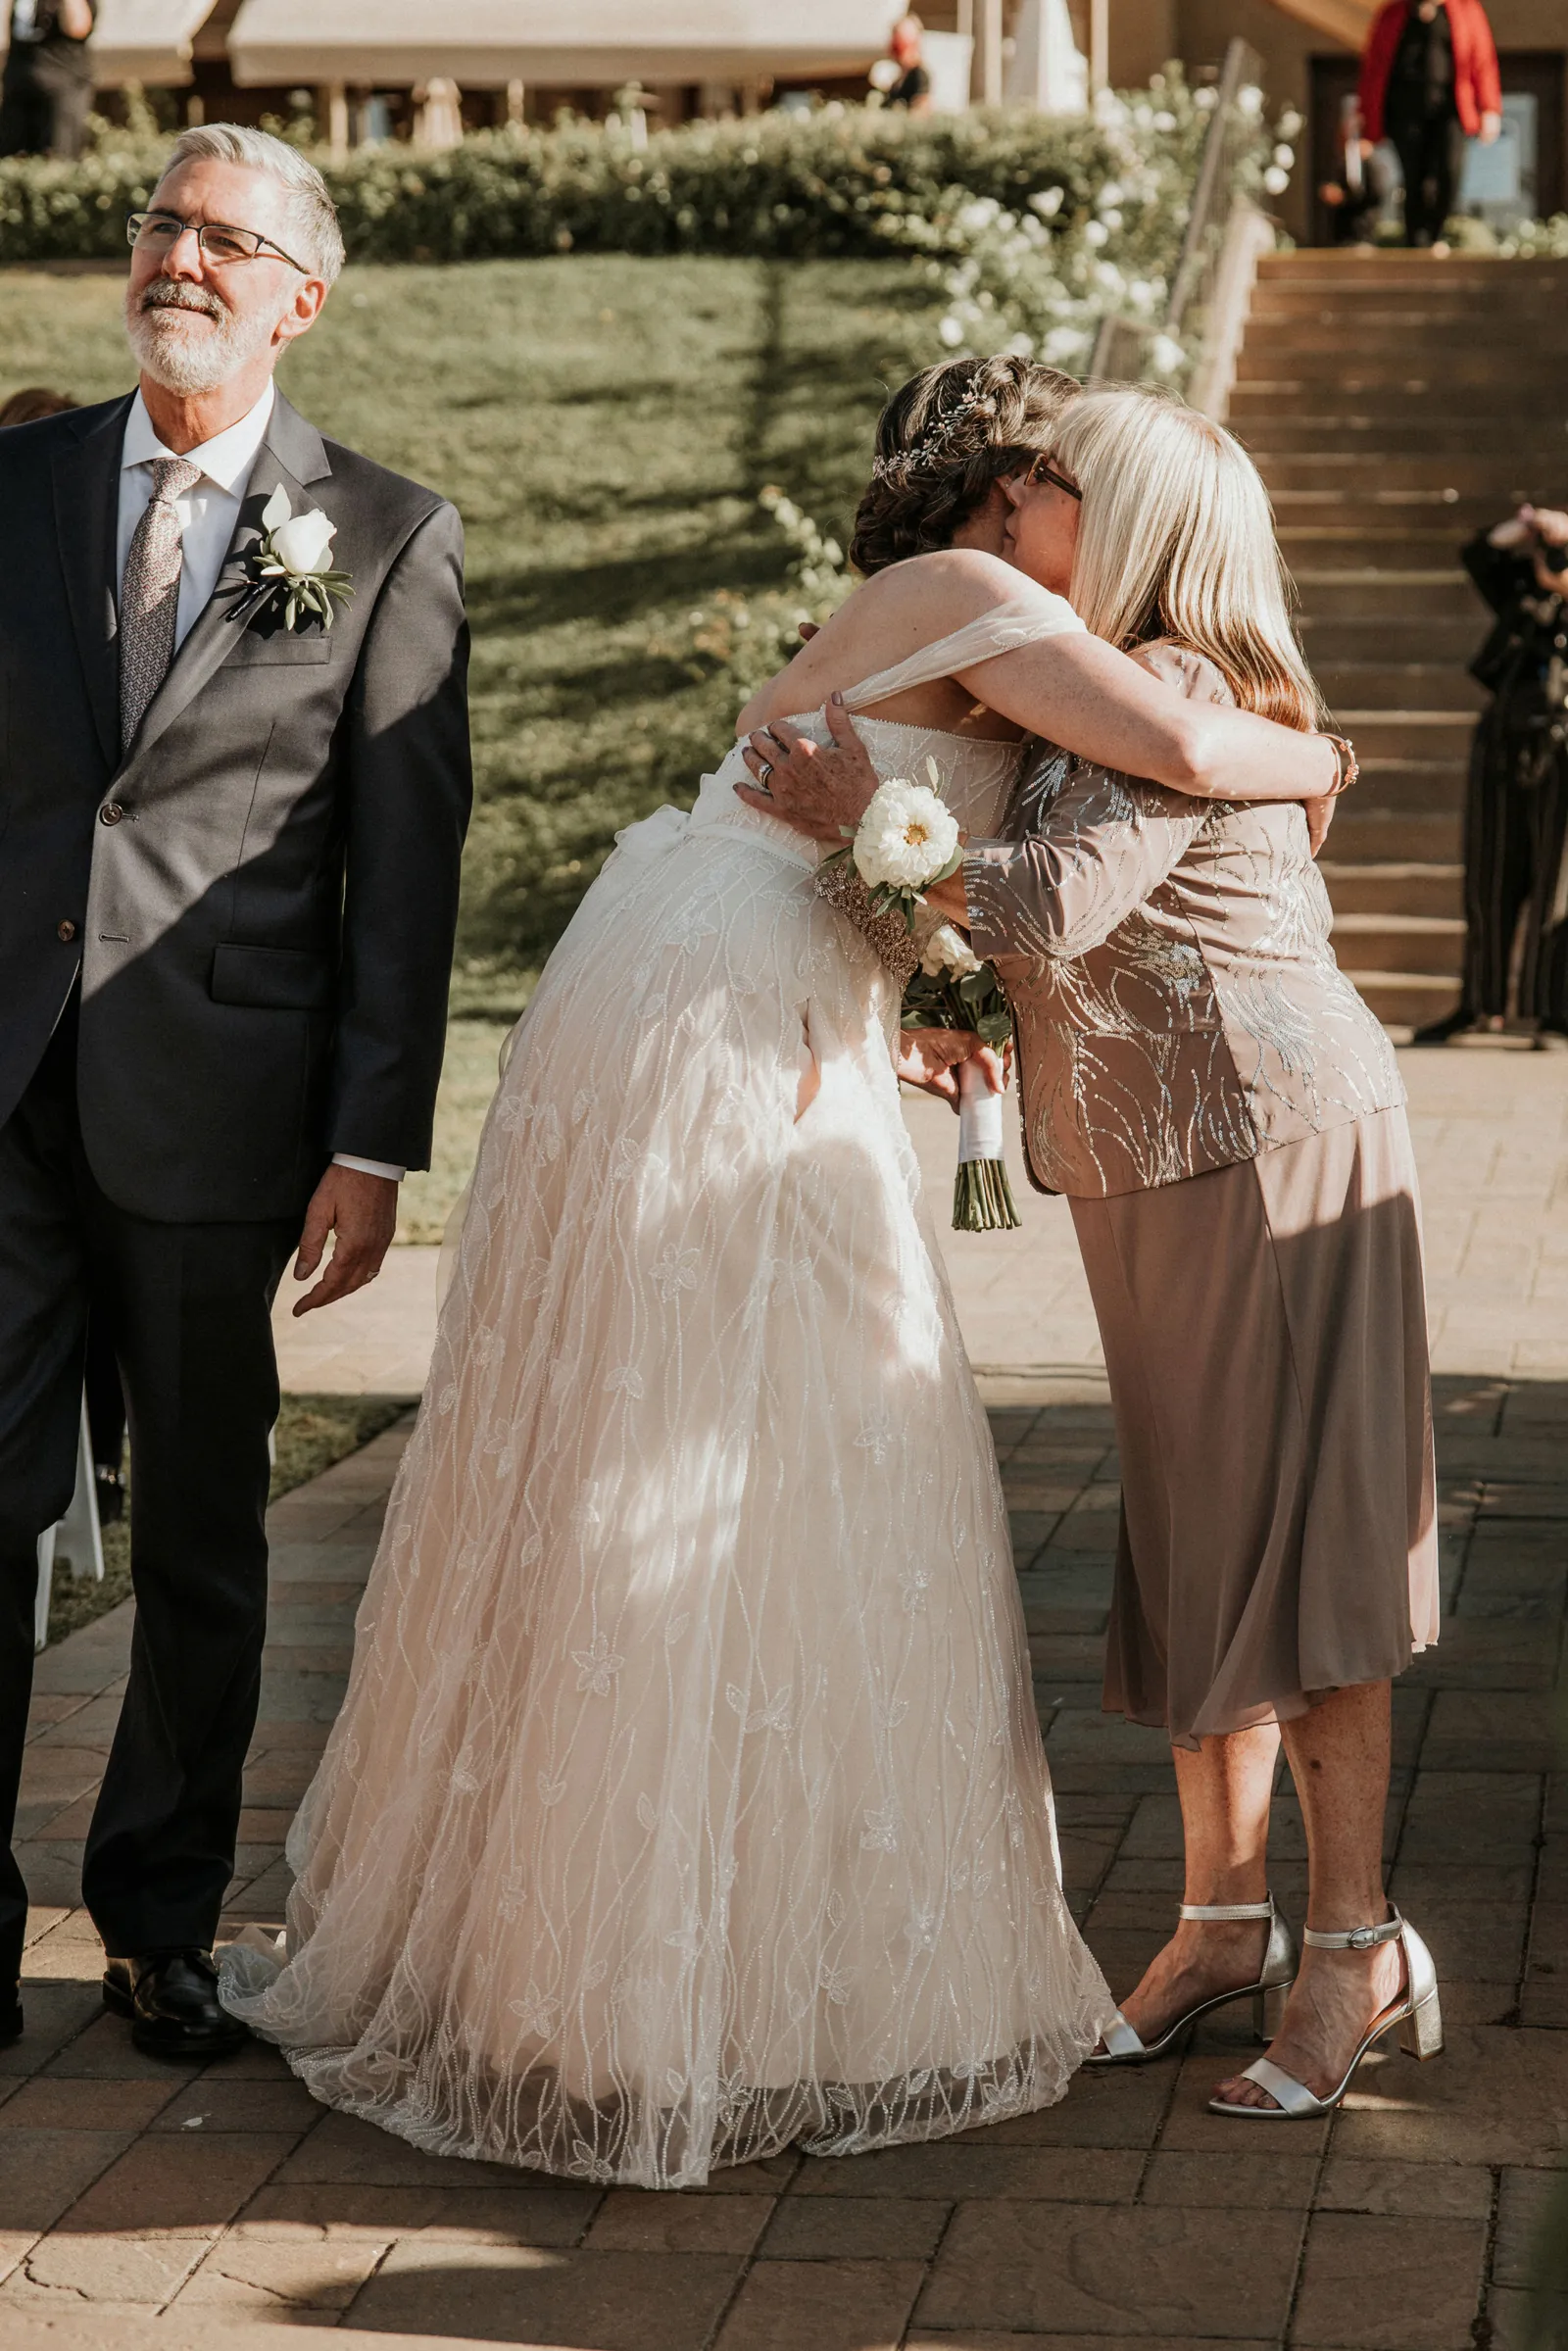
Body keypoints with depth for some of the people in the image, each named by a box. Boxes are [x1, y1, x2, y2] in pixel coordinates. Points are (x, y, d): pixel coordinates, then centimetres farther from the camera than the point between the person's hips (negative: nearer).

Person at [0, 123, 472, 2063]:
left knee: (199, 1538, 11)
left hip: (213, 1103, -2)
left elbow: (409, 865, -2)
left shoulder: (389, 540, 0)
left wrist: (375, 1145, -7)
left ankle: (160, 1922, 25)